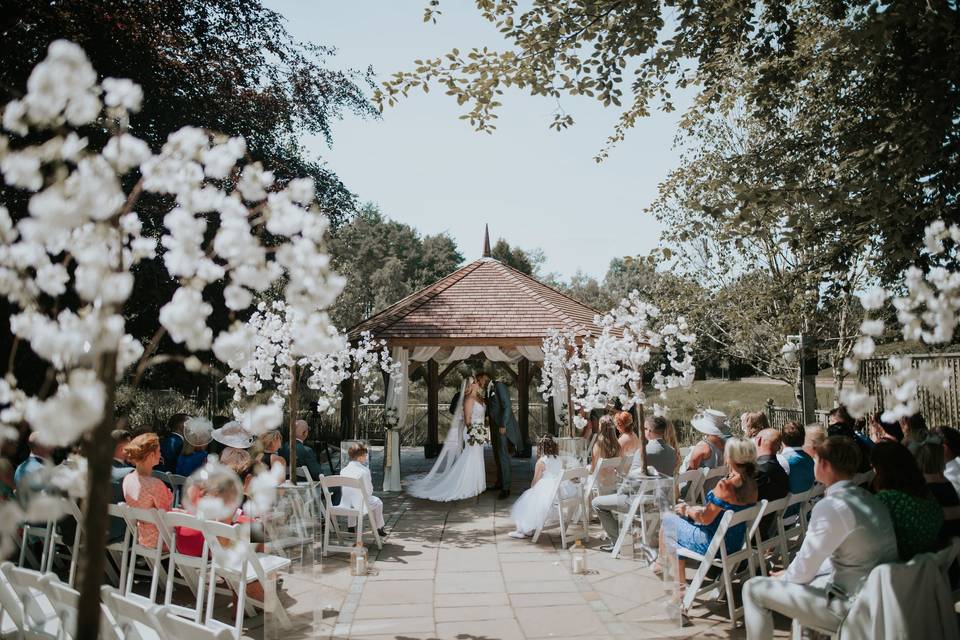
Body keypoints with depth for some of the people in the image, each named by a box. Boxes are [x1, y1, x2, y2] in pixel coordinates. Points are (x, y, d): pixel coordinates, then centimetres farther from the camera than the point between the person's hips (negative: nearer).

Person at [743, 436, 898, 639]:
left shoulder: (830, 506, -21)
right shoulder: (869, 499, 6)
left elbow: (803, 571, -14)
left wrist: (783, 578, 6)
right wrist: (789, 575, 15)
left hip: (852, 606, -9)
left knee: (754, 589, -2)